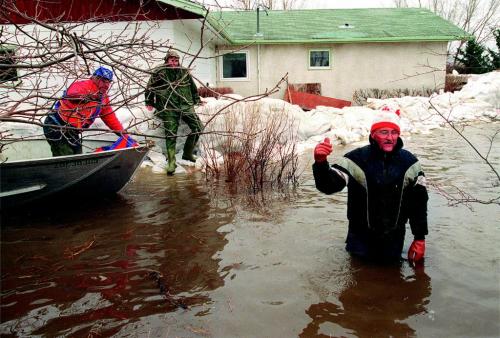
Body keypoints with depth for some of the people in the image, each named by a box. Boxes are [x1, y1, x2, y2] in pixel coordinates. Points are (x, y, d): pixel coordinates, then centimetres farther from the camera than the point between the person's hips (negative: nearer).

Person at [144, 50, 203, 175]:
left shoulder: (185, 72, 8)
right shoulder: (159, 73, -1)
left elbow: (193, 88, 23)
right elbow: (149, 88, 11)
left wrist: (196, 100, 27)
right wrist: (149, 102, 16)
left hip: (186, 106, 3)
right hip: (169, 109, -3)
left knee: (198, 127, -4)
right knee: (171, 135, -6)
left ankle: (187, 153, 13)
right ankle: (171, 162, 2)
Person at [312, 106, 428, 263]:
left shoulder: (408, 162, -7)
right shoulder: (357, 159, -16)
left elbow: (419, 200, 1)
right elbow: (329, 186, -25)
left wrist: (420, 238, 3)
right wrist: (321, 162, -46)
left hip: (394, 238, 2)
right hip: (361, 237, -2)